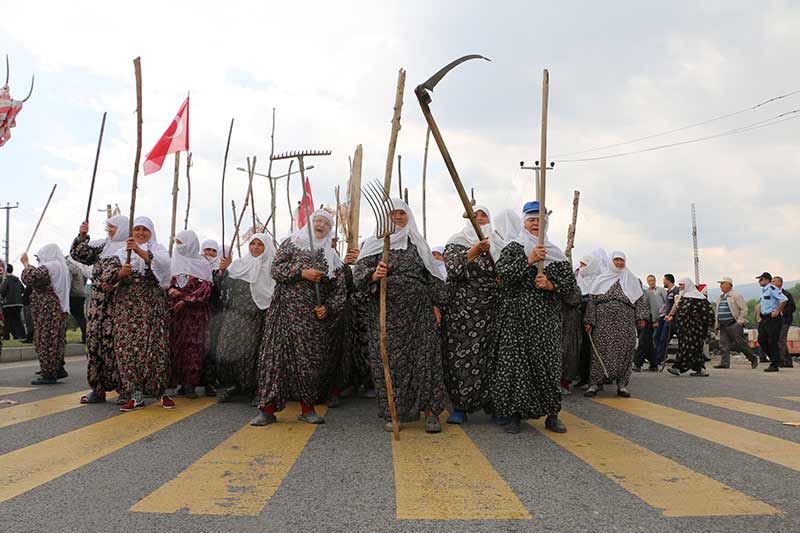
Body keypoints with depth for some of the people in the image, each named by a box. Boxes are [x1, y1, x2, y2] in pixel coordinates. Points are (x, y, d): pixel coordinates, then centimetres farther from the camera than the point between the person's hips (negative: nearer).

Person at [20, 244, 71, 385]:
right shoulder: (61, 267, 16)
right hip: (58, 309, 9)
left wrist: (26, 264, -7)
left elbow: (30, 278, -22)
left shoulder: (49, 267, -13)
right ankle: (58, 370, 19)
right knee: (55, 341, 14)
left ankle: (49, 374, -3)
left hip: (47, 311, -9)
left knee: (45, 341, -5)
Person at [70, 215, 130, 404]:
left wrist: (115, 282, -19)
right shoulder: (102, 245, 19)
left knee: (116, 343, -8)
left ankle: (124, 389, -1)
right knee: (94, 341, 5)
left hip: (118, 303, -6)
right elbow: (79, 254, 14)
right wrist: (82, 236, 1)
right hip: (98, 302, 7)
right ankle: (98, 389, 12)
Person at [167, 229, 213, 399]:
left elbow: (205, 289, -6)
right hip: (175, 310, 4)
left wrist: (185, 301, -13)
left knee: (193, 346, -6)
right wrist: (170, 290, -5)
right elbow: (169, 283, 18)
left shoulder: (202, 264, 1)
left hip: (194, 311, -4)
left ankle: (190, 384, -3)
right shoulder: (175, 262, 14)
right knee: (173, 344, -2)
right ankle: (173, 379, 3)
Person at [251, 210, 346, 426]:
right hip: (287, 311, -2)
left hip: (315, 317, 2)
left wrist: (328, 308, -4)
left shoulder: (333, 257, 14)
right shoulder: (291, 243, 9)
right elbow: (276, 269, 0)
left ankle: (307, 409, 13)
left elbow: (340, 288, 11)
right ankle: (268, 409, -1)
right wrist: (302, 272, -12)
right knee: (278, 355, -7)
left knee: (312, 359, 1)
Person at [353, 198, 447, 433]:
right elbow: (359, 272, -6)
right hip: (387, 313, -2)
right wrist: (373, 275, -28)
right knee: (390, 360, -1)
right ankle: (392, 412, 9)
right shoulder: (374, 243, 5)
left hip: (419, 311, 2)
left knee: (425, 357, -4)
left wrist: (436, 304, 8)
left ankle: (430, 411, 2)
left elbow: (432, 276, 15)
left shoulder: (418, 243, 14)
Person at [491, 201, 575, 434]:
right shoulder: (513, 248, 6)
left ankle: (552, 415, 12)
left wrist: (551, 285, -9)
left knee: (548, 362, 0)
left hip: (546, 318, 2)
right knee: (515, 362, -5)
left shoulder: (556, 253, 14)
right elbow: (503, 274, -10)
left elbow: (570, 282, 10)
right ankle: (514, 414, 4)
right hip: (517, 316, -2)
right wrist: (529, 260, -17)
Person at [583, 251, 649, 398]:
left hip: (625, 322, 1)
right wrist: (589, 321, -1)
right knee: (600, 351, -5)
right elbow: (592, 300, 7)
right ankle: (595, 384, 1)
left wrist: (642, 317, -4)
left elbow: (640, 299, 11)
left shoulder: (632, 280, 16)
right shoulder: (601, 279, 12)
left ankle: (622, 384, 7)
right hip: (604, 321, -1)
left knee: (624, 352, -1)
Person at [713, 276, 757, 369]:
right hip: (723, 326, 7)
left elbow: (744, 309, -9)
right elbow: (717, 312, 23)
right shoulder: (721, 297, 18)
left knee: (741, 343, -2)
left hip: (734, 325, -7)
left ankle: (753, 358, 15)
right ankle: (724, 362, 3)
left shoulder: (736, 296, -5)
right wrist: (716, 325, 18)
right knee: (723, 345, 1)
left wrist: (740, 322, -13)